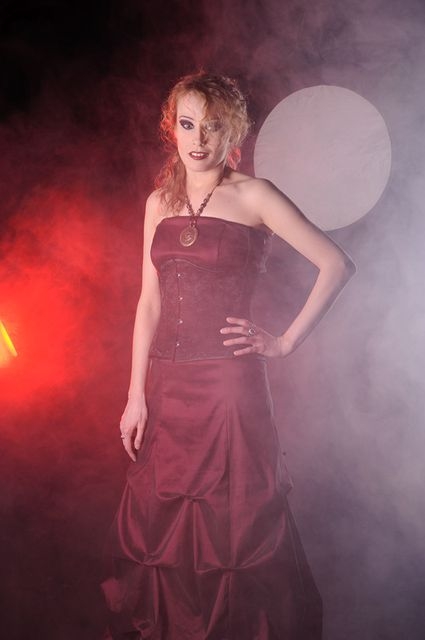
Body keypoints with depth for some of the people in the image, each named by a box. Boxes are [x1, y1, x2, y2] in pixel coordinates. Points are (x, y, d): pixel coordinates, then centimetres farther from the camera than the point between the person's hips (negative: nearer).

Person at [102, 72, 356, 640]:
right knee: (159, 524, 12)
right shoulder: (160, 201, 11)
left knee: (231, 524, 4)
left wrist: (286, 342, -6)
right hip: (167, 384, 5)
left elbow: (337, 265, -5)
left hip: (229, 384, -5)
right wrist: (136, 394, 6)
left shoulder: (253, 197, -3)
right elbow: (150, 299, 10)